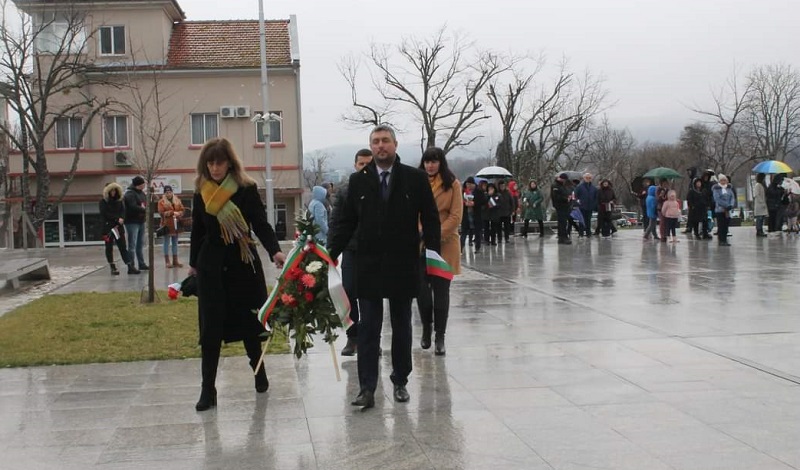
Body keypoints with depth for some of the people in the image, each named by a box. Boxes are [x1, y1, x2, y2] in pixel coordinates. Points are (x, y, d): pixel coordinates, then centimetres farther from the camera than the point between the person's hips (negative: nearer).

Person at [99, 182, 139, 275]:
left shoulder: (119, 200, 11)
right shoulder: (103, 201, -2)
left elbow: (123, 211, 6)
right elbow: (104, 214, -10)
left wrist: (121, 218, -15)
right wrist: (117, 218, -12)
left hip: (119, 226, 3)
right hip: (108, 227, -3)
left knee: (122, 247, 1)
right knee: (109, 248, 4)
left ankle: (130, 267, -4)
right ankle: (113, 268, 10)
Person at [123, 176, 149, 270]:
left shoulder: (141, 193, 13)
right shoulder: (130, 194, -14)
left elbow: (145, 204, 18)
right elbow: (133, 207, -24)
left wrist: (144, 208, -6)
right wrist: (144, 210, -14)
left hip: (141, 221, 9)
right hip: (132, 222, -9)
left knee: (140, 244, 16)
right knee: (132, 245, -7)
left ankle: (142, 264, 26)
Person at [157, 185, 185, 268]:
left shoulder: (177, 200, 10)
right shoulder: (161, 202, -2)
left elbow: (182, 210, 8)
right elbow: (162, 212, -12)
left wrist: (179, 213, -15)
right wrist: (173, 212, -19)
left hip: (176, 225, 4)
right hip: (167, 225, -4)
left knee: (175, 243, 9)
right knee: (167, 243, -1)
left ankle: (175, 261, 13)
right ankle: (167, 261, 2)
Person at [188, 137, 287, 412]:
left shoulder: (246, 190, -7)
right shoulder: (202, 193, 3)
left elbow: (261, 224, -12)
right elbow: (198, 231, 12)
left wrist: (275, 251, -28)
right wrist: (193, 264, 18)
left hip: (243, 264, -2)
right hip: (211, 266, 2)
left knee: (249, 321, 8)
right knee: (211, 328, -2)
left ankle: (259, 372, 30)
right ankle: (208, 389, 0)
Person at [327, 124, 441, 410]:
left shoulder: (415, 178, 0)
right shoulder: (358, 181, 4)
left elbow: (430, 219, 0)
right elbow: (346, 222, 6)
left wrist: (432, 252, -11)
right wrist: (331, 253, -4)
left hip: (403, 266, 0)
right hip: (368, 266, 1)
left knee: (401, 327, 11)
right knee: (368, 328, -1)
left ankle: (400, 382, 22)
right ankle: (367, 388, -2)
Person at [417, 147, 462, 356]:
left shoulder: (452, 184, 1)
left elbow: (456, 216, -5)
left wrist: (437, 236, -13)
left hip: (445, 244, -2)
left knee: (441, 290, 0)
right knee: (421, 288, 2)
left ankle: (440, 337, 6)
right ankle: (426, 329, 24)